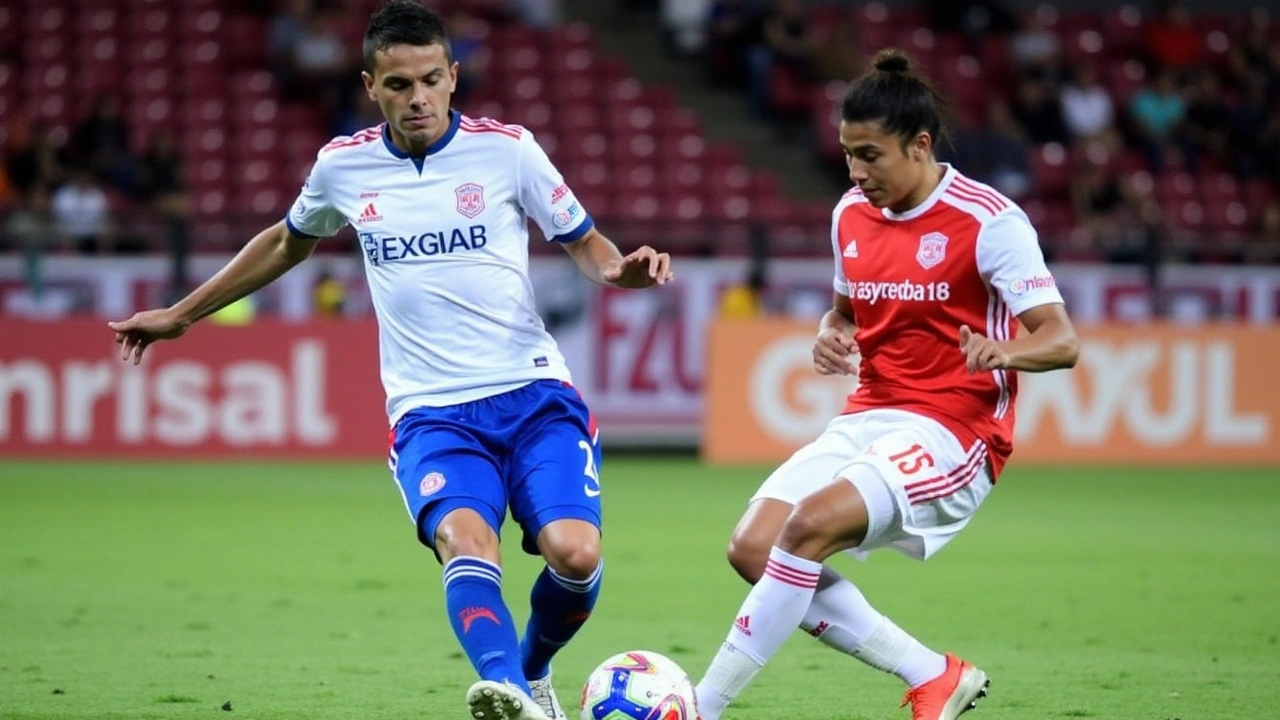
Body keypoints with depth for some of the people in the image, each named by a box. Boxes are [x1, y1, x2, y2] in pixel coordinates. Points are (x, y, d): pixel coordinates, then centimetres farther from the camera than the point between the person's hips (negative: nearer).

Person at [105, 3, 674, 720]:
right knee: (465, 541, -31)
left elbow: (586, 243, 11)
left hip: (534, 395, 0)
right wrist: (181, 314, 34)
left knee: (574, 554, -21)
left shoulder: (506, 149, 1)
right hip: (431, 412, 0)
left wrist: (621, 267, -14)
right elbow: (288, 243, 28)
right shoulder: (344, 165, 8)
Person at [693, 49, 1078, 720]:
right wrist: (830, 336, 1)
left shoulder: (989, 221, -12)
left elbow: (1061, 340, -14)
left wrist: (1005, 351, -36)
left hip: (952, 429, -8)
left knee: (811, 523, -29)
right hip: (867, 417, 8)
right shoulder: (851, 214, 9)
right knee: (753, 547, -12)